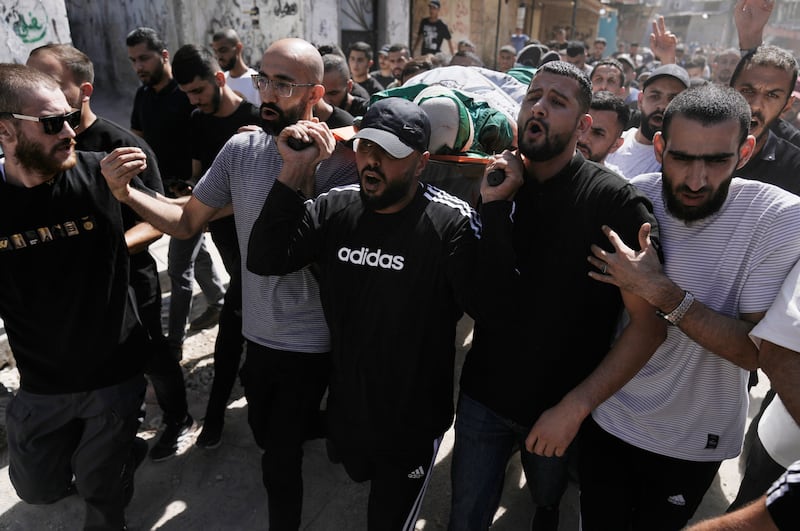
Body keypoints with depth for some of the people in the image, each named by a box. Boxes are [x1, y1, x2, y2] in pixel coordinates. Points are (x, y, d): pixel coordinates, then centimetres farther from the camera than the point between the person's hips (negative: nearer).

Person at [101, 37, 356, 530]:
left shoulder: (339, 161, -18)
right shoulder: (241, 149, -4)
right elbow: (187, 222, 2)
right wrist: (127, 193, -14)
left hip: (309, 342, -5)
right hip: (258, 331, 6)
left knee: (280, 462, 9)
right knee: (266, 434, 29)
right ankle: (332, 427, 58)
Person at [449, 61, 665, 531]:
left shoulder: (616, 202, -16)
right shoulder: (499, 184, -2)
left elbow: (649, 323, -16)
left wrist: (576, 406, -18)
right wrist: (492, 204, -15)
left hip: (560, 411, -2)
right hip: (483, 395, 3)